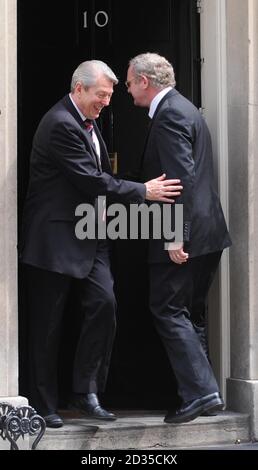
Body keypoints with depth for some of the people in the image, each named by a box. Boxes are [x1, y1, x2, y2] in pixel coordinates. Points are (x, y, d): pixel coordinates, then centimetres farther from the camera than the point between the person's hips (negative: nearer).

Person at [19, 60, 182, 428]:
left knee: (103, 304, -5)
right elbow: (91, 180, -21)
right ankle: (44, 405, 10)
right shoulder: (61, 124, -18)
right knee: (48, 324, 1)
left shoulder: (89, 122, 13)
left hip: (87, 237, 8)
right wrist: (143, 191, -19)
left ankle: (86, 392, 3)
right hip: (54, 238, -8)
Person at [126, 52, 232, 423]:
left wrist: (175, 237, -23)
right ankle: (200, 392, 16)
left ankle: (201, 392, -10)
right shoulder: (184, 109, 18)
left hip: (186, 234, -10)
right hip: (207, 232, 10)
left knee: (168, 311, -6)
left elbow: (182, 177, -22)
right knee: (189, 314, 14)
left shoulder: (169, 115, -14)